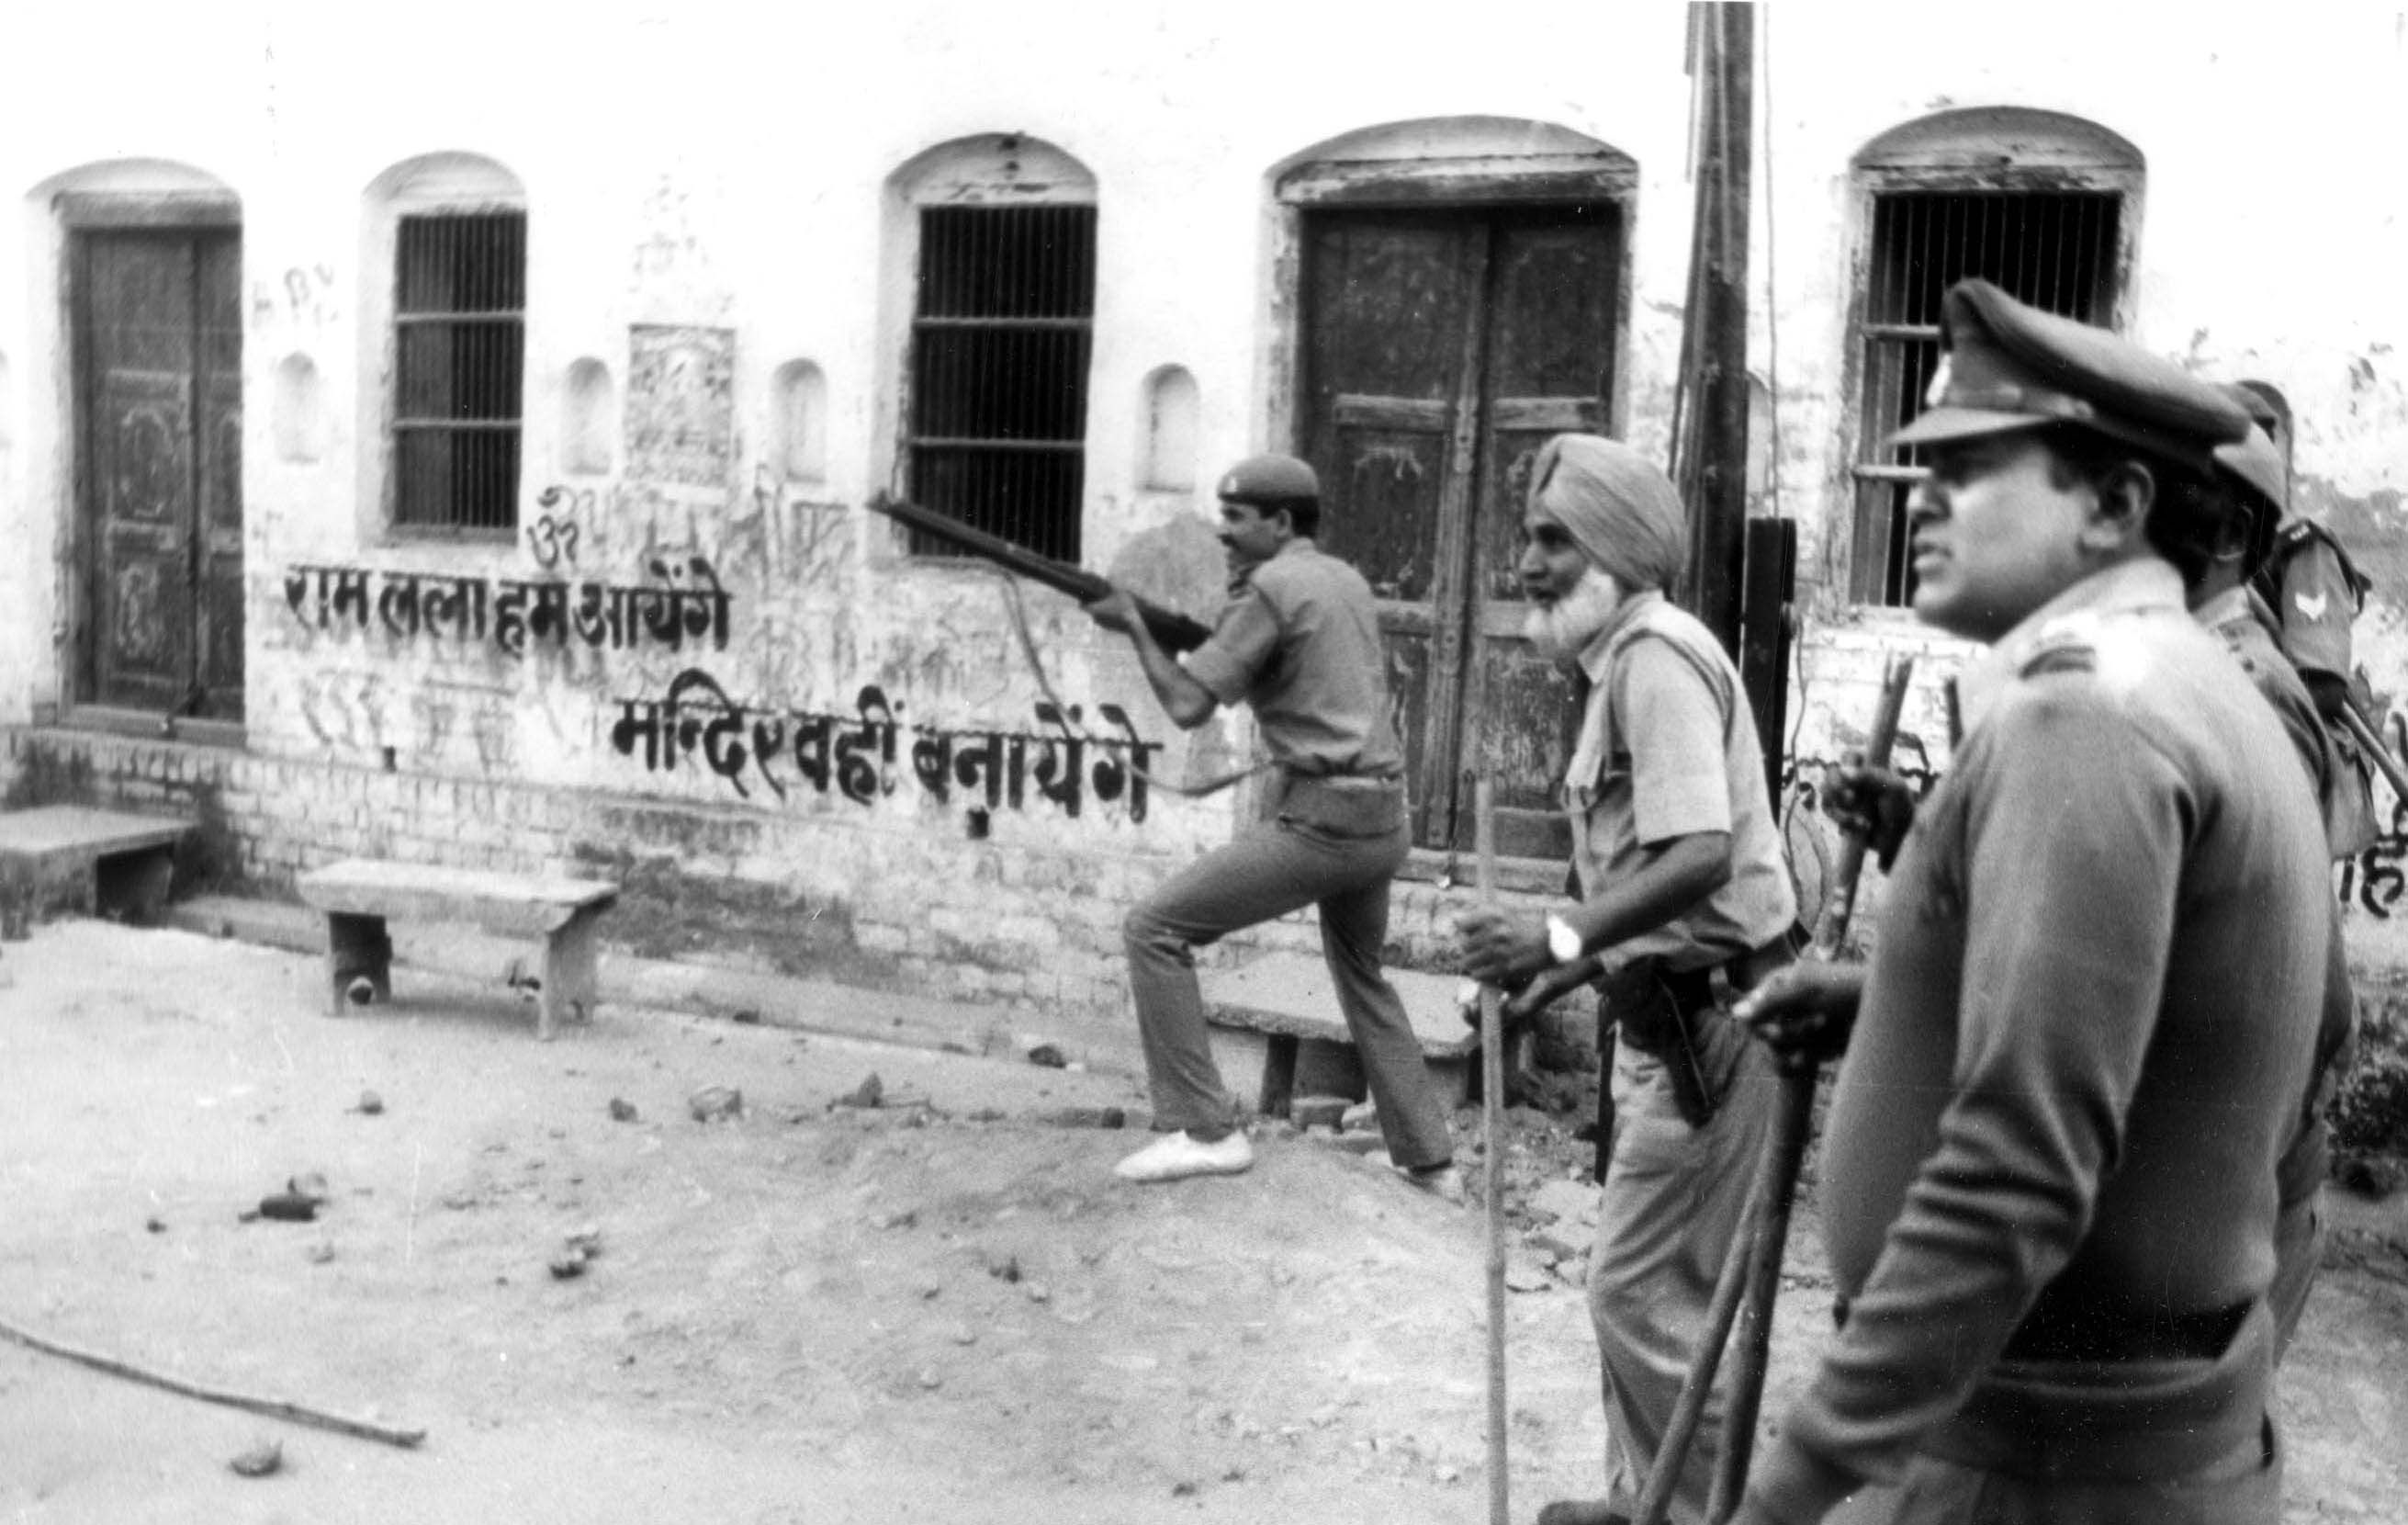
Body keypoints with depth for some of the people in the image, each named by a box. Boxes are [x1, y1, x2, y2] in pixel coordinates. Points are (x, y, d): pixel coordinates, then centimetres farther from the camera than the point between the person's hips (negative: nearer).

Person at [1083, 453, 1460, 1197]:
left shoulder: (1274, 586, -8)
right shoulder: (1346, 580, 16)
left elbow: (1189, 707, -11)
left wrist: (1136, 627, 3)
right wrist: (1231, 620, 15)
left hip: (1317, 821, -9)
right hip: (1383, 820, 9)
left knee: (1155, 931, -2)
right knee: (1363, 977, 27)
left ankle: (1205, 1129, -4)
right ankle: (1429, 1160, 30)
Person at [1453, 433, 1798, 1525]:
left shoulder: (1655, 653, -17)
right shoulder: (1623, 658, 14)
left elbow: (1700, 856, -29)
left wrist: (1561, 938, -29)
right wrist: (1572, 969, 16)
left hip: (1709, 1014, -10)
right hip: (1673, 1008, 10)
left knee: (1643, 1285, -2)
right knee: (1649, 1278, 18)